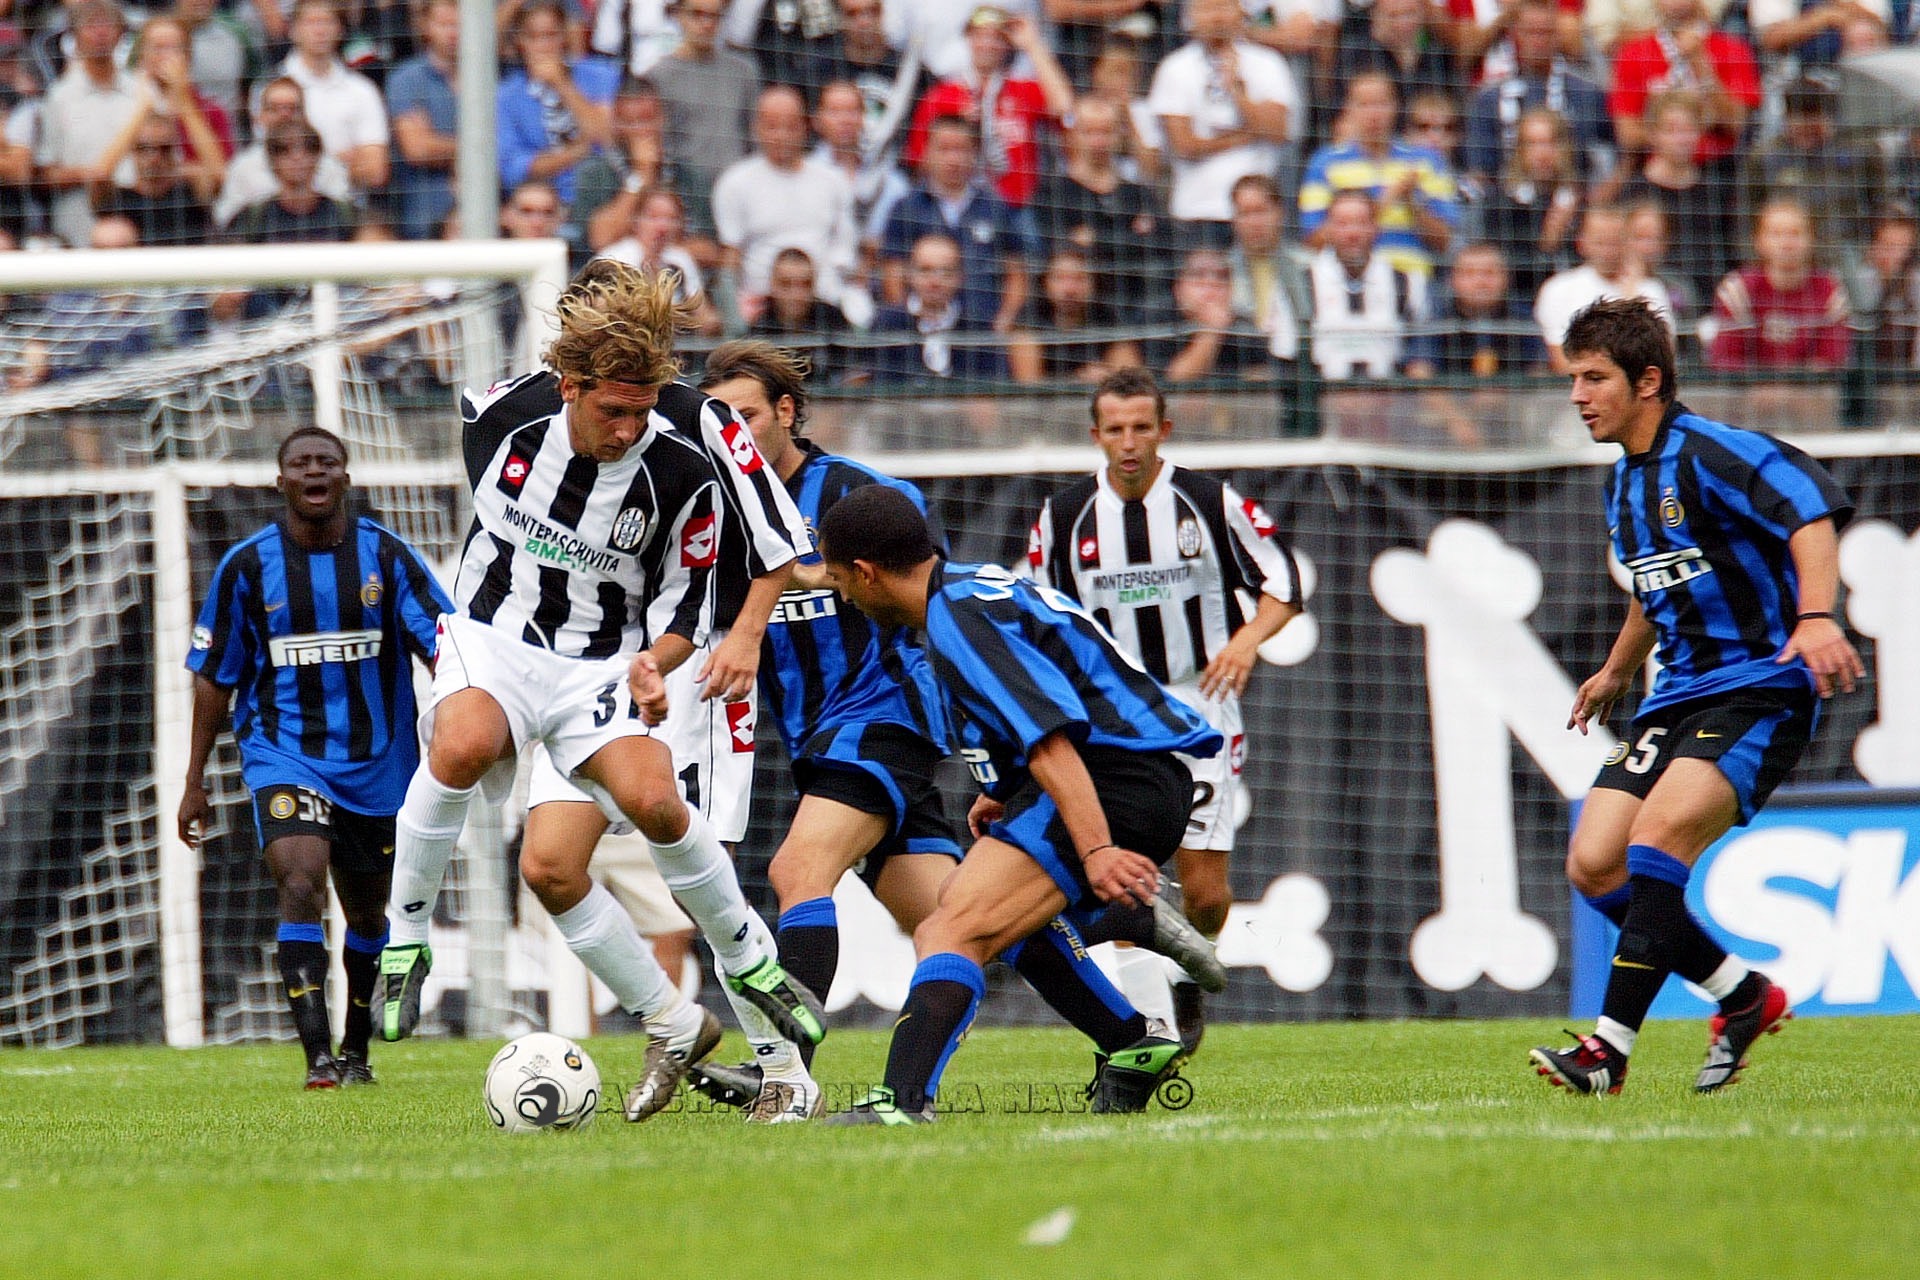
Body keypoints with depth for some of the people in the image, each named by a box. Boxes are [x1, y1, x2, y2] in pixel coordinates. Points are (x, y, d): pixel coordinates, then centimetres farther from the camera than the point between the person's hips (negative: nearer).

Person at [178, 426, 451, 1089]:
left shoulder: (386, 554, -3)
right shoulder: (247, 566, -2)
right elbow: (214, 679, 6)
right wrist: (194, 781, 6)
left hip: (377, 761, 2)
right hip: (283, 754, -2)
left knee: (368, 912, 15)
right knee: (301, 886, -24)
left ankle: (355, 1049, 37)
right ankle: (318, 1057, -27)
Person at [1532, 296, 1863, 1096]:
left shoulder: (1709, 453, -13)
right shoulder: (1624, 486, 15)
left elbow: (1811, 511, -29)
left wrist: (1816, 617, -43)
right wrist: (1618, 670, 42)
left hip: (1760, 689, -9)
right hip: (1679, 697, 9)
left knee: (1656, 841, -26)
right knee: (1595, 866, -4)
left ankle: (1612, 1047, -25)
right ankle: (1745, 996, 12)